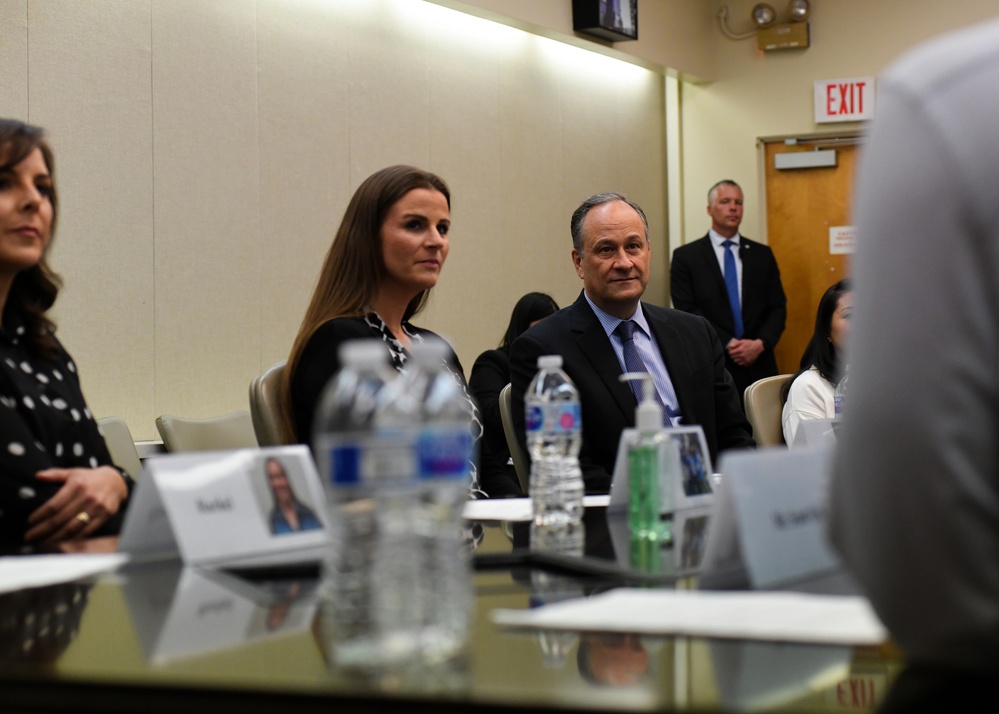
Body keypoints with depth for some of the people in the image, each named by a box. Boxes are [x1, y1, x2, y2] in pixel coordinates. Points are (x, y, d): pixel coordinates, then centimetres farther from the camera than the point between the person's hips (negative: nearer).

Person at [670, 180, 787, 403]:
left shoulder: (762, 254, 14)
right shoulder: (686, 256, 4)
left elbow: (778, 307, 10)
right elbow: (687, 310, -4)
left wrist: (761, 343, -9)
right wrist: (728, 344, -13)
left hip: (759, 366, 3)